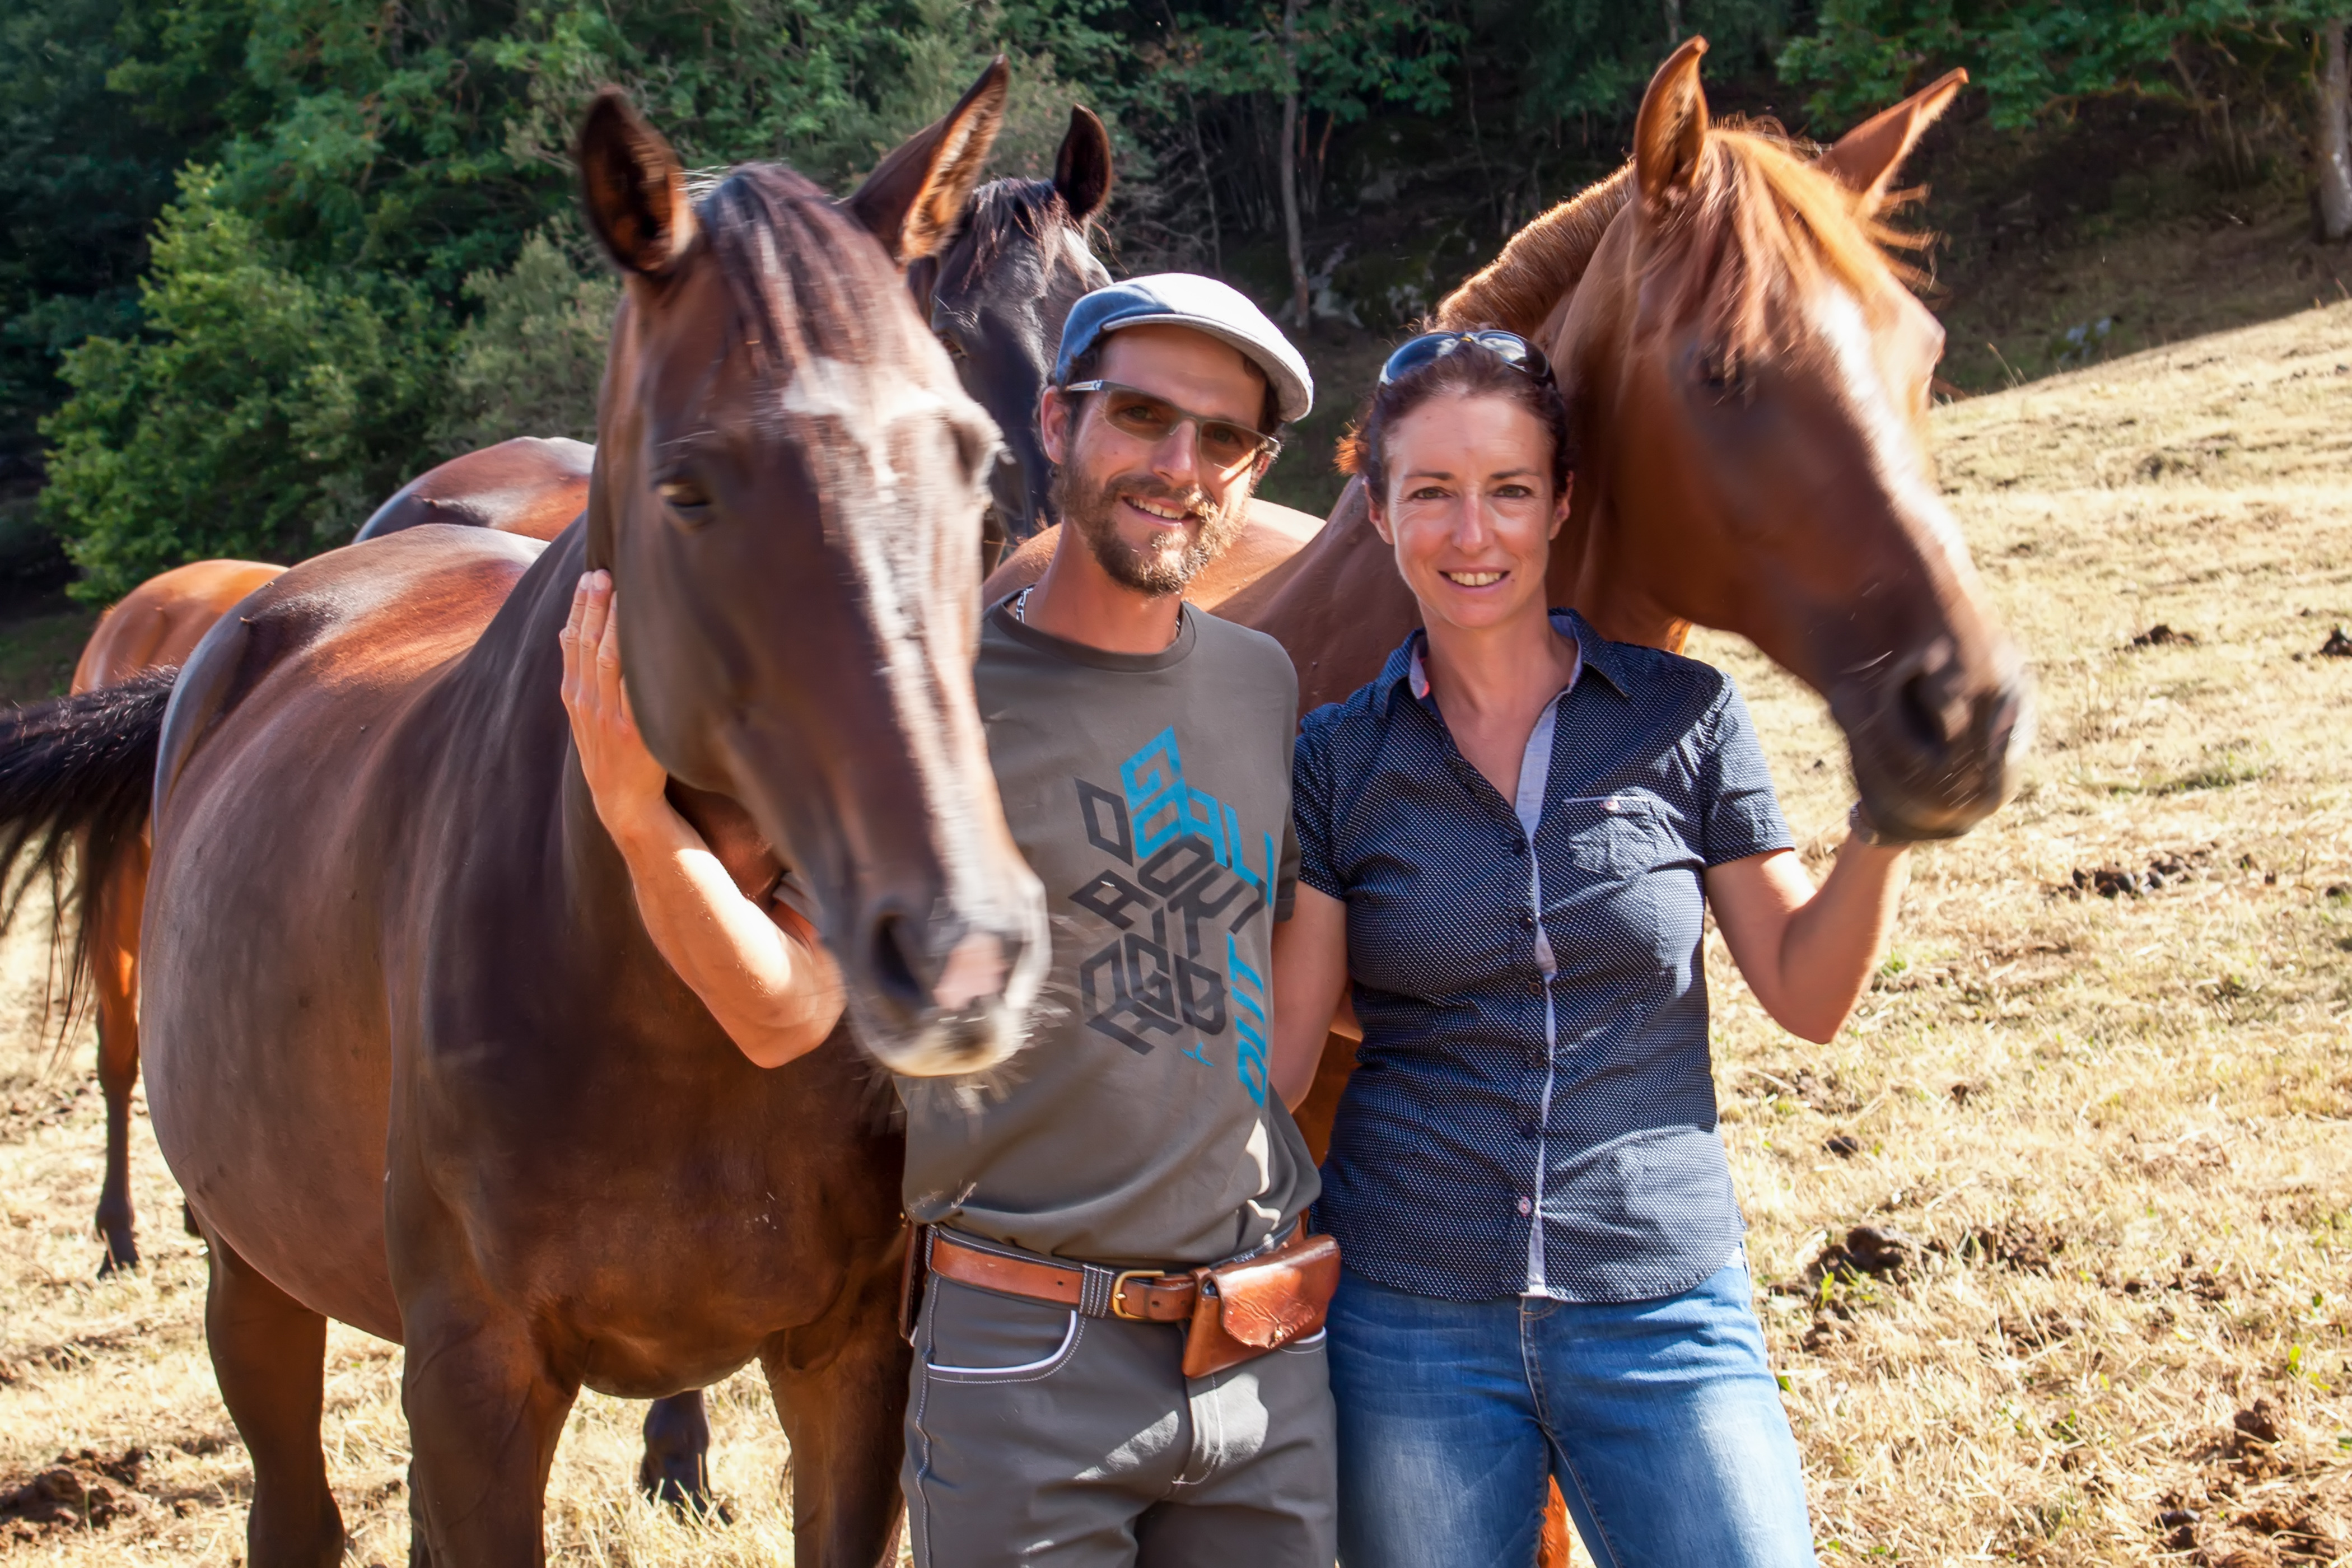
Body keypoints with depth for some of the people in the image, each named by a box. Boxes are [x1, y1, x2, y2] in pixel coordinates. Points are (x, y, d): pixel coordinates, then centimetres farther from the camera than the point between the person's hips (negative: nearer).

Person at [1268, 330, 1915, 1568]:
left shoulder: (1683, 719, -1)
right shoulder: (1343, 757, 0)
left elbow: (1809, 996, 3)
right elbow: (1276, 1050, 0)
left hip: (1664, 1313, 0)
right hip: (1409, 1318, 0)